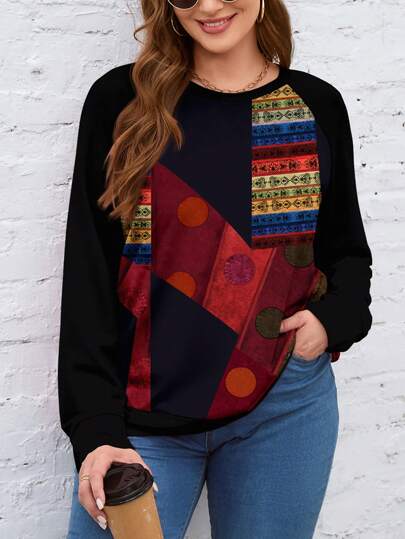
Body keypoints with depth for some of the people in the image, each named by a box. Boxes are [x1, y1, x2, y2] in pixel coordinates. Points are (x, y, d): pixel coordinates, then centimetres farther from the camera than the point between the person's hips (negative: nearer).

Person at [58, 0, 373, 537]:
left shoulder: (317, 106, 3)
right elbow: (89, 275, -4)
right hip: (144, 413, -1)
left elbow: (347, 251, 14)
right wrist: (96, 426, -12)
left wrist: (332, 319, -8)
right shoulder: (121, 100, -3)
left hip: (284, 406, 2)